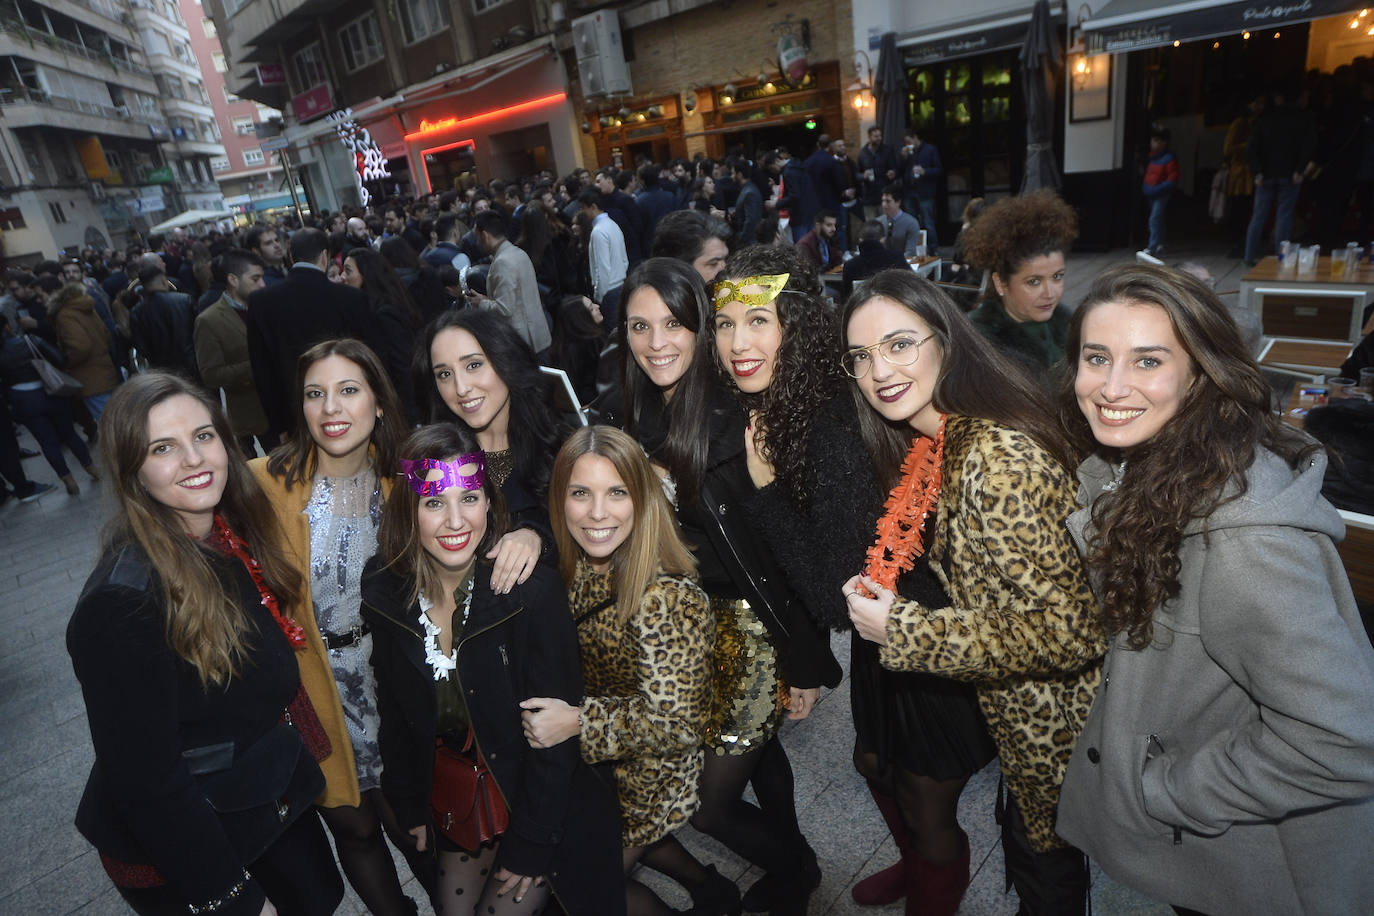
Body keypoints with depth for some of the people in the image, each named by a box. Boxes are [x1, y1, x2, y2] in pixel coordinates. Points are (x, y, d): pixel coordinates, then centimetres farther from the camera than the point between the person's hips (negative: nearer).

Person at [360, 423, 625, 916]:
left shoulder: (535, 590, -27)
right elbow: (395, 710, 2)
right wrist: (410, 806, 6)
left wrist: (531, 842, -15)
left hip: (543, 797, -4)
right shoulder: (384, 590, -11)